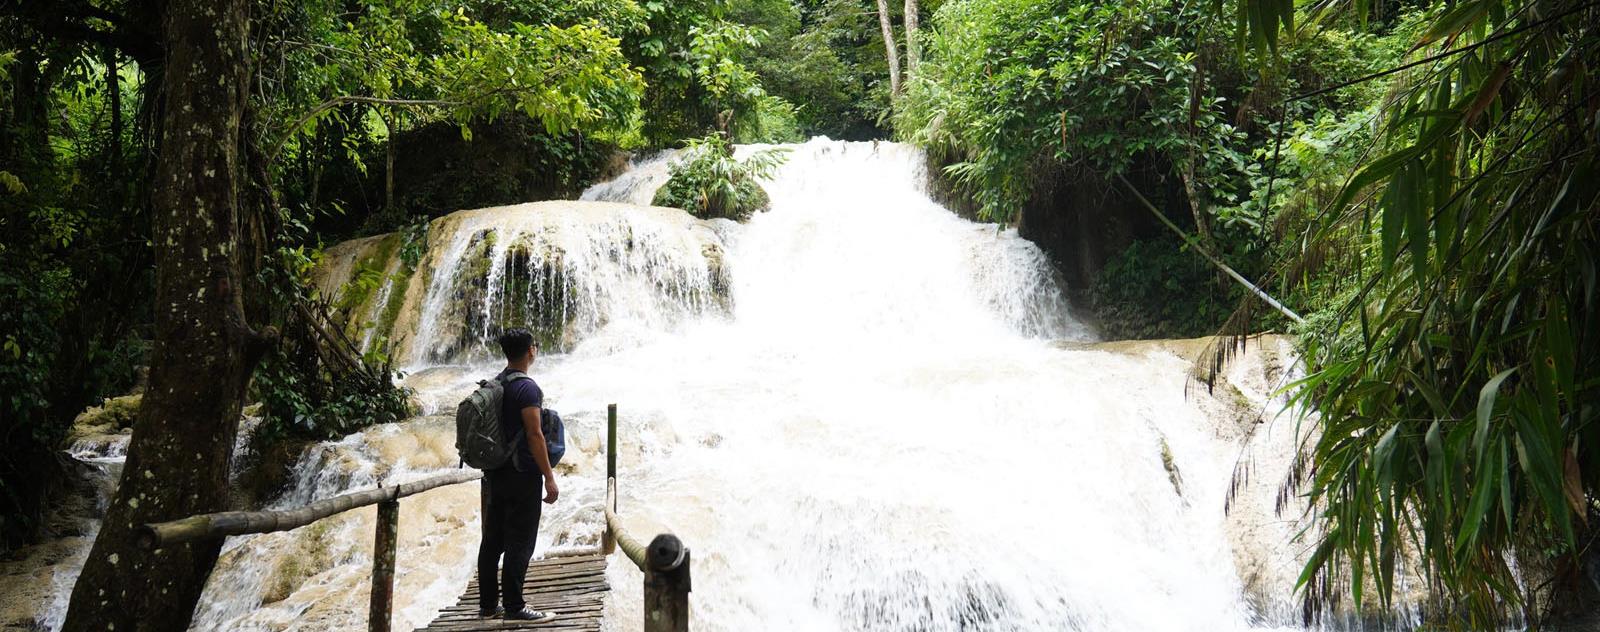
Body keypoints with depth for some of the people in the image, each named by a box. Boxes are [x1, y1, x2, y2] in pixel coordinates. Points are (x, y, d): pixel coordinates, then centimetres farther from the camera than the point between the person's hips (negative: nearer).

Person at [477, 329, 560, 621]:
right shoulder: (527, 387, -15)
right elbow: (534, 435, -19)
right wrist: (549, 477, -16)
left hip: (495, 473, 8)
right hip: (522, 475, -8)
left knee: (492, 540, 12)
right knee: (519, 542, -3)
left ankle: (487, 604, 18)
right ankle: (514, 606, -1)